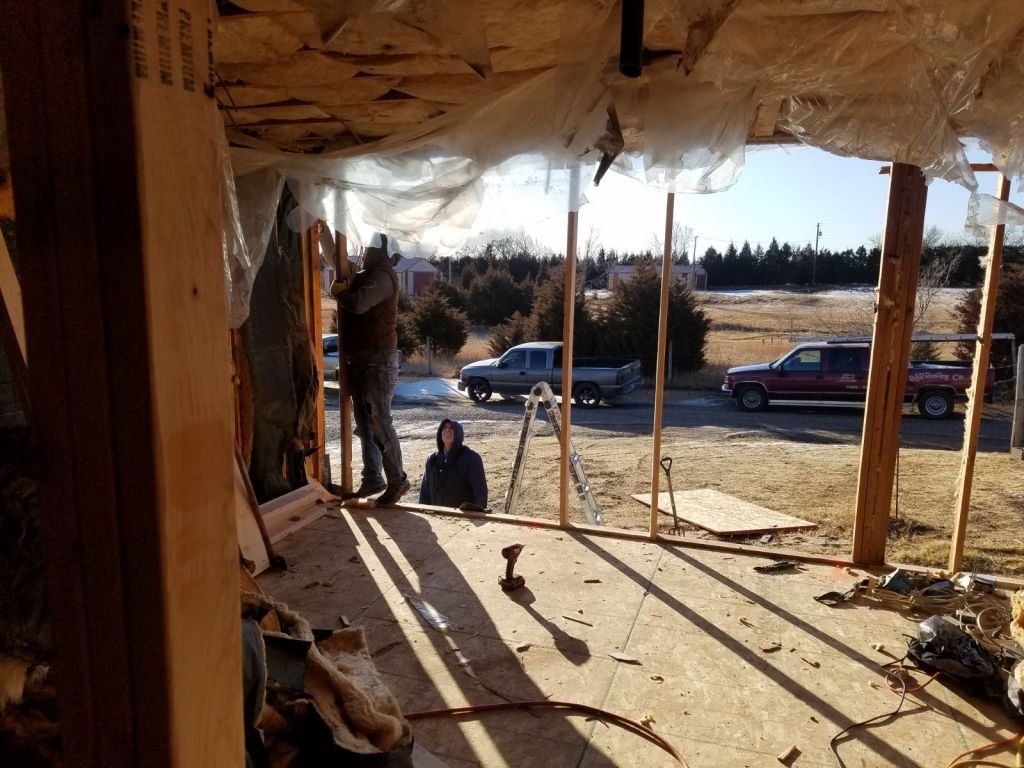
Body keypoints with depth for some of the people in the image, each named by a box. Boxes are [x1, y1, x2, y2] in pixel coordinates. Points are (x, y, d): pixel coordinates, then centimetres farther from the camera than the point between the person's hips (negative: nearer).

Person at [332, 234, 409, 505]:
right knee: (364, 423, 11)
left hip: (378, 359, -10)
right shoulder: (366, 275, 19)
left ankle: (397, 481, 3)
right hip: (359, 358, 10)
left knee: (380, 422, -7)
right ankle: (372, 478, 20)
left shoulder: (382, 276, -13)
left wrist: (338, 291, -7)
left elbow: (358, 303, -26)